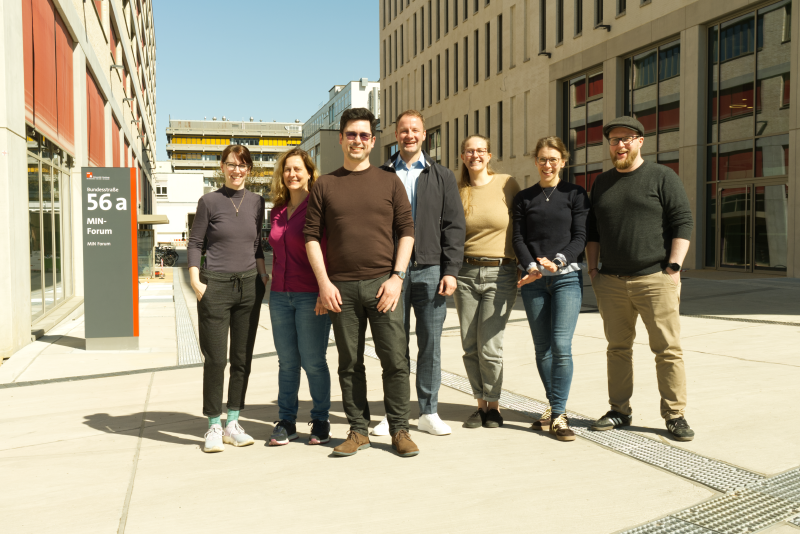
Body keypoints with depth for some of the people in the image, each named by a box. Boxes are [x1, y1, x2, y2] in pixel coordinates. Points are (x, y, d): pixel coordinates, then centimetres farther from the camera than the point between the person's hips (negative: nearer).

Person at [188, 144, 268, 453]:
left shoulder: (256, 202, 10)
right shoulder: (209, 201, 0)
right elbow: (195, 243, 1)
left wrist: (262, 273, 7)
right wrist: (195, 280, -7)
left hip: (249, 285, 4)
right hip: (215, 286, -4)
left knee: (242, 358, 7)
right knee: (215, 359, -2)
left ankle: (233, 423, 18)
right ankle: (214, 426, 10)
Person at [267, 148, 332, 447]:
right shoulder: (277, 210, 14)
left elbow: (329, 251, -9)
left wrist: (324, 291, -15)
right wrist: (273, 289, 18)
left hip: (311, 296, -5)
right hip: (280, 295, 6)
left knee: (313, 361, -1)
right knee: (287, 362, 8)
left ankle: (321, 421, 14)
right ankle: (286, 422, 17)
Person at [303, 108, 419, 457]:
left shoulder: (389, 182, 8)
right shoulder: (325, 185, 9)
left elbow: (406, 231, 5)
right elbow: (312, 236, 6)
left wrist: (397, 277, -6)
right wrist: (324, 283, -3)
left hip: (383, 283, -1)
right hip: (341, 287, 1)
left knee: (395, 360, -1)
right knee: (349, 363, 7)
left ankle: (399, 430, 12)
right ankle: (358, 431, 19)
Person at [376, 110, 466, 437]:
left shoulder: (442, 177, 10)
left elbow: (454, 225, 5)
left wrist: (451, 270, -4)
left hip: (430, 270, 0)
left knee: (430, 345, 4)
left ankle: (428, 413, 15)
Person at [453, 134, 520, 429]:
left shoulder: (507, 184, 1)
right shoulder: (457, 191, 8)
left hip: (500, 274, -3)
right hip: (466, 273, 3)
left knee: (489, 347, -5)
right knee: (470, 347, 5)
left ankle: (493, 405, 15)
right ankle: (481, 403, 21)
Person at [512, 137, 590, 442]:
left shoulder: (575, 194, 6)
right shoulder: (524, 198, 12)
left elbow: (581, 237, -1)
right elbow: (518, 238, 5)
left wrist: (557, 261, -18)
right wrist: (532, 266, -13)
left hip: (567, 277, -2)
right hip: (533, 280, 3)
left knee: (561, 345, -11)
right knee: (542, 347, 5)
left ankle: (558, 415, -4)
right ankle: (555, 406, 20)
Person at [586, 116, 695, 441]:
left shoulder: (662, 177, 1)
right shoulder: (601, 182, 15)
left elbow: (683, 223, -4)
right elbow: (593, 230, 18)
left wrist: (673, 267, -11)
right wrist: (593, 269, 10)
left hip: (655, 279, -4)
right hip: (611, 281, 4)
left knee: (668, 348, -1)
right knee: (618, 348, 9)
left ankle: (675, 415, 8)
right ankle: (619, 411, 19)